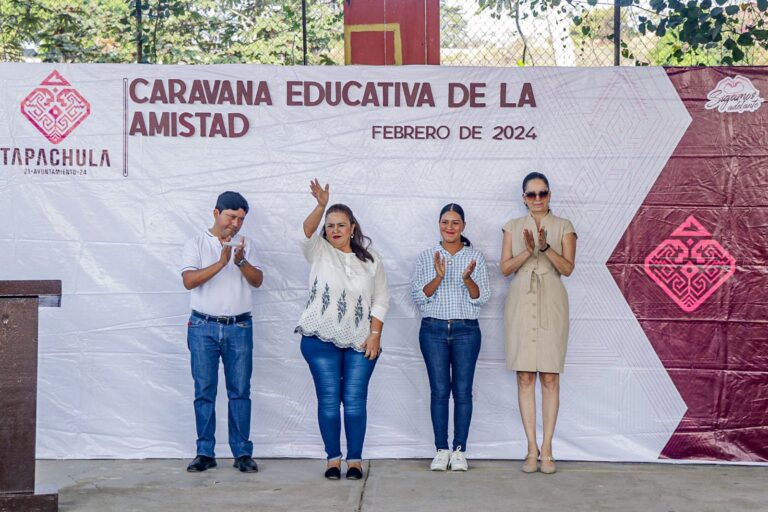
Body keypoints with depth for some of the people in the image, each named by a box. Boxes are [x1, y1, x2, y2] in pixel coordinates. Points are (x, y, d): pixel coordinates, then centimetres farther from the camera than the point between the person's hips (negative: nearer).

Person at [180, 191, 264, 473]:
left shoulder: (245, 245, 10)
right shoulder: (197, 243, 3)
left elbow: (257, 280, 1)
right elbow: (189, 280, -11)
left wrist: (241, 262, -18)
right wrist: (221, 263, -22)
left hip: (239, 327, 2)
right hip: (204, 327, -1)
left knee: (240, 392, 2)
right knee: (204, 391, 2)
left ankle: (242, 453, 8)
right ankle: (205, 453, 10)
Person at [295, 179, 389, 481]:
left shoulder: (370, 260, 8)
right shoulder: (319, 253, 5)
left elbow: (381, 300, 6)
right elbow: (307, 232, -17)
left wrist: (375, 335, -4)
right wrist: (321, 205, -34)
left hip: (360, 343, 1)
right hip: (321, 342, 0)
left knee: (355, 402, 0)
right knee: (328, 401, 1)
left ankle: (355, 460, 9)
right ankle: (333, 459, 11)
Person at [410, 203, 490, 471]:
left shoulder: (475, 257, 5)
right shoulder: (427, 256, 6)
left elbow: (482, 298, 1)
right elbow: (418, 296, -1)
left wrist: (468, 279, -17)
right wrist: (438, 277, -17)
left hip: (466, 330, 0)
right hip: (433, 329, 0)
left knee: (463, 390, 0)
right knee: (439, 390, 0)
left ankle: (459, 450, 7)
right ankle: (441, 450, 7)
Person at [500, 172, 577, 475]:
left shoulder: (563, 227, 7)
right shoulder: (513, 227, 12)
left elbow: (567, 268, -2)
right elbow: (505, 268, 4)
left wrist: (546, 247, -18)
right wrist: (528, 251, -13)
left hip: (551, 304, -1)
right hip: (521, 302, 1)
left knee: (550, 377, -3)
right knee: (525, 377, 0)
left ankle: (547, 449, 3)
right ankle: (532, 449, 5)